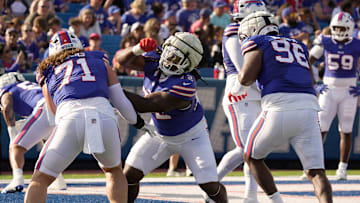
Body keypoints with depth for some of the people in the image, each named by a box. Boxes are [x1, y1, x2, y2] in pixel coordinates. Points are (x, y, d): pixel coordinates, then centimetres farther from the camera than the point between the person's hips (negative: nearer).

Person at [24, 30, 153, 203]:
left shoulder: (47, 73, 30)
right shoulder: (99, 61, 29)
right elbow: (121, 101, 26)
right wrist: (138, 122, 44)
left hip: (70, 116, -1)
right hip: (104, 116, 1)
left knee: (40, 180, 10)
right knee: (113, 170, 29)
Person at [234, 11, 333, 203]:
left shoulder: (257, 43, 12)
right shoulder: (299, 45, 30)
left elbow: (247, 77, -3)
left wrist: (238, 88, 20)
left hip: (280, 108, -4)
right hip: (309, 109, 4)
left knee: (252, 157, 19)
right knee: (316, 172, 1)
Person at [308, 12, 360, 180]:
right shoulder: (325, 42, -3)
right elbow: (308, 61, 3)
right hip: (328, 90, 0)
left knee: (346, 131, 3)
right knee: (320, 129, -5)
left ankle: (342, 169, 11)